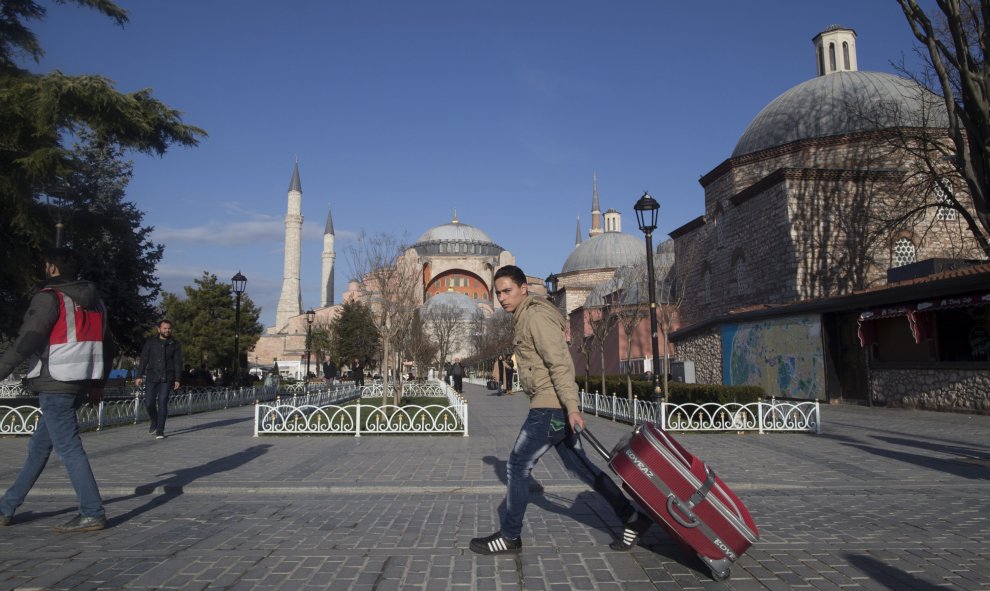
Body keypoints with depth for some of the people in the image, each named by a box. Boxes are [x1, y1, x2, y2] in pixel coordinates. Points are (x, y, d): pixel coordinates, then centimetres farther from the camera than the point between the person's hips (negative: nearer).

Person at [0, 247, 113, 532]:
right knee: (38, 446, 18)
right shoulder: (95, 301, 16)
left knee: (68, 447, -6)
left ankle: (92, 513, -6)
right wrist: (98, 383, 24)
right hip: (80, 384, 8)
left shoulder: (49, 297, -8)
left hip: (55, 385, -8)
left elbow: (27, 342, -17)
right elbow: (107, 346, 18)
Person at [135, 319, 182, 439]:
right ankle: (154, 422, 31)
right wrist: (139, 376, -2)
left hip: (167, 379, -1)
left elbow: (178, 363, 4)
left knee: (162, 402, -7)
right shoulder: (150, 342, 4)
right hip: (152, 377, 1)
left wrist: (177, 379, -2)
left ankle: (160, 430, -1)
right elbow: (143, 360, 4)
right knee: (149, 403, 2)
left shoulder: (175, 344, 4)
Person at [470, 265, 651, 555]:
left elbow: (560, 363, -22)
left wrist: (572, 407, -27)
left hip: (550, 408, -10)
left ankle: (509, 537, 13)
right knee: (579, 465, 14)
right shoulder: (523, 318, 17)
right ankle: (633, 519, 22)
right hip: (555, 408, 10)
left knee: (517, 466, -1)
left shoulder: (536, 316, -14)